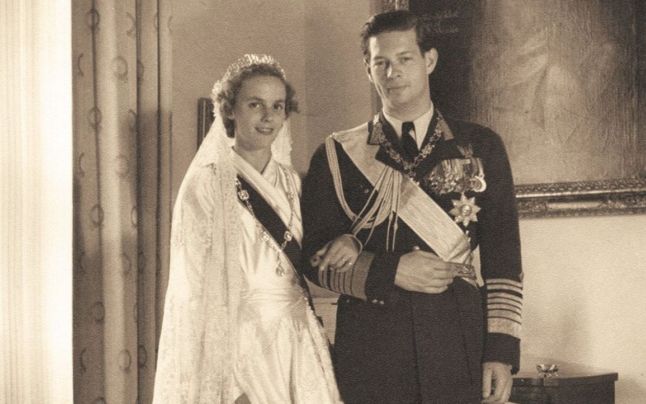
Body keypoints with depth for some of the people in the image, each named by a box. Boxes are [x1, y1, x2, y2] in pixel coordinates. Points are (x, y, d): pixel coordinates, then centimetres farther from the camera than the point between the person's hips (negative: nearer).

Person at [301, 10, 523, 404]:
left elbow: (503, 259, 4)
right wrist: (390, 271, -10)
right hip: (369, 351, 0)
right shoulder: (337, 157, 7)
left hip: (460, 347, 0)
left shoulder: (481, 147, 8)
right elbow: (314, 256, 5)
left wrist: (502, 351, -4)